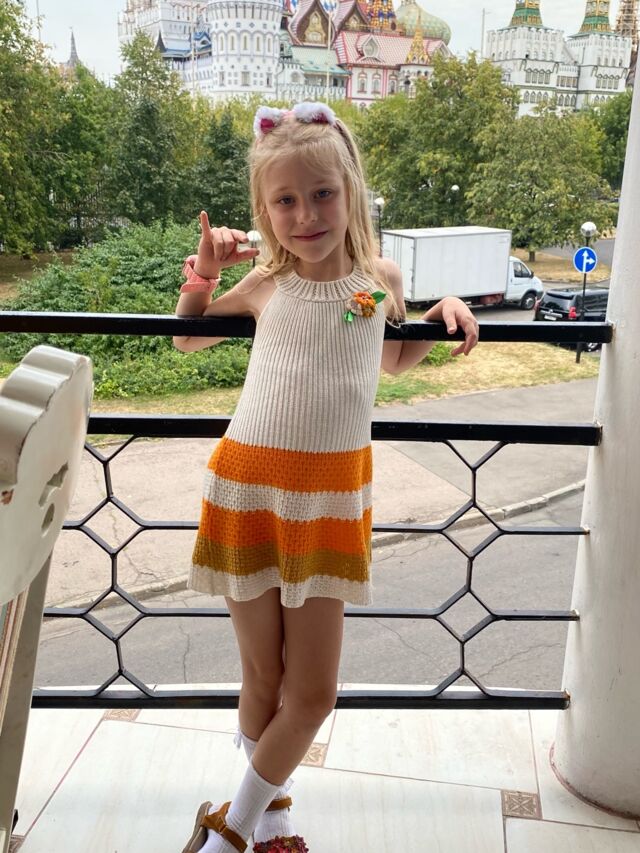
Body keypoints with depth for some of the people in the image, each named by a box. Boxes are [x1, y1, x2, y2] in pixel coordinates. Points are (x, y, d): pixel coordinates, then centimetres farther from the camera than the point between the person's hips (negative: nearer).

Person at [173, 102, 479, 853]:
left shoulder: (381, 279, 3)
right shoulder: (265, 286, 2)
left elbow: (395, 360, 23)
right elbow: (186, 339, 18)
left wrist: (444, 310, 7)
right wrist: (204, 270, 2)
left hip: (332, 494, 1)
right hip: (247, 486, 0)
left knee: (312, 690, 4)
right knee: (263, 679, 10)